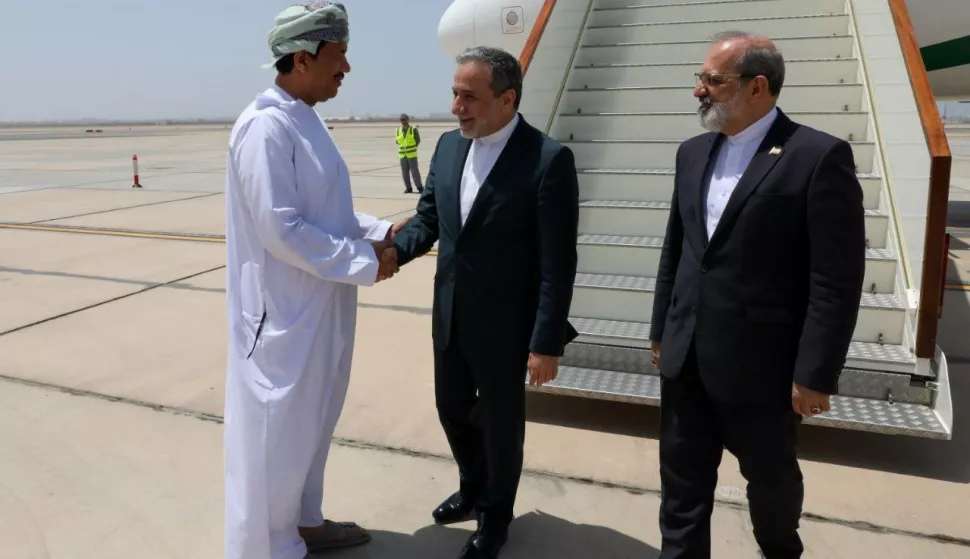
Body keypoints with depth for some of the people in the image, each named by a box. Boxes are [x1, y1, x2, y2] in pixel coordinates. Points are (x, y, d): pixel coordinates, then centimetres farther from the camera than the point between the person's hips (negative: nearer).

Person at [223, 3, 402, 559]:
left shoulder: (309, 121, 9)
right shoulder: (267, 127, -20)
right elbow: (281, 229, -24)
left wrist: (381, 231, 4)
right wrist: (364, 261, -17)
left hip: (318, 305, 9)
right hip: (284, 311, -9)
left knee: (311, 423, 22)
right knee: (276, 433, 7)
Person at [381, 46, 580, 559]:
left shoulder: (548, 159, -18)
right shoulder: (448, 146, 2)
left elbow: (558, 262, -17)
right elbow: (428, 216, 10)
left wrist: (547, 343, -17)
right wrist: (395, 250, -11)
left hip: (504, 325, -6)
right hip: (449, 316, 6)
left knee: (501, 425, 13)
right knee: (452, 408, 22)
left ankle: (495, 516, 40)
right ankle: (474, 488, 50)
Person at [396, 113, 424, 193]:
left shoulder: (413, 129, -5)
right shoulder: (398, 131, 5)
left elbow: (418, 140, 1)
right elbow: (397, 141, 15)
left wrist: (411, 148, 4)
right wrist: (404, 148, 6)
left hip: (412, 154, -4)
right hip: (402, 154, 4)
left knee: (414, 171, -5)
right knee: (405, 172, 4)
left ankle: (419, 187, 5)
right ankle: (408, 188, 13)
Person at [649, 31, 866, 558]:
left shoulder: (820, 156, -12)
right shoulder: (693, 153, 8)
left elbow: (837, 280, -14)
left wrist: (815, 373, -14)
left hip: (761, 363, -5)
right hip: (685, 357, 5)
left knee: (770, 476, 19)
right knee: (681, 480, 13)